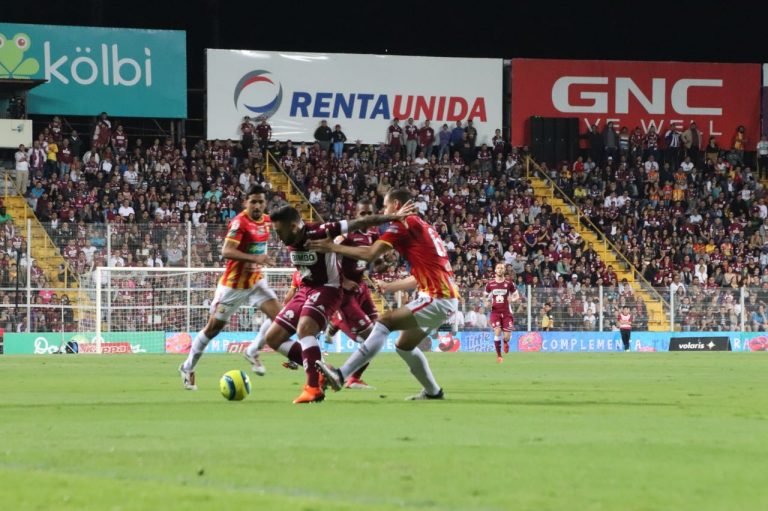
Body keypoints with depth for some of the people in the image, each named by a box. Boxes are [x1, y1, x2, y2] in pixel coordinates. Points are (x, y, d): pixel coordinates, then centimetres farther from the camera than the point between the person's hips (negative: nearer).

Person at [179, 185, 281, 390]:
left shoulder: (266, 221, 2)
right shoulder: (240, 222, -21)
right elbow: (226, 251, -32)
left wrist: (260, 260, 11)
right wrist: (254, 258, -39)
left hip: (255, 281, 6)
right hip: (233, 284, -6)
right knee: (213, 327, 4)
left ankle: (253, 353, 8)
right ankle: (187, 368, 19)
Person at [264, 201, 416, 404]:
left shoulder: (319, 233, -23)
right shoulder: (290, 242, -2)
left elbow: (359, 223, -21)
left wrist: (393, 217, -22)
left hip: (327, 289, -8)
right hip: (305, 290, 8)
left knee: (304, 329, -32)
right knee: (273, 338, 4)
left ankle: (314, 387, -28)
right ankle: (319, 370, 10)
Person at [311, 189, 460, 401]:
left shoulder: (404, 224, -6)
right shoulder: (422, 227, 21)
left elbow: (370, 254, -14)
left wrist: (333, 247, -7)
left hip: (437, 299, -9)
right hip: (446, 298, 9)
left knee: (385, 322, -15)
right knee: (404, 345, 19)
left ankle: (341, 375, -24)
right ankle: (433, 391, 28)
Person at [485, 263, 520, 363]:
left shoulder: (509, 284, 1)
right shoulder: (490, 284, 2)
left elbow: (517, 296, 8)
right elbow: (485, 297, 15)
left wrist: (512, 299, -15)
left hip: (506, 312, 0)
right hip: (495, 312, 0)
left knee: (507, 336, -3)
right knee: (497, 332, -18)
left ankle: (506, 343, 37)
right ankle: (498, 356, -4)